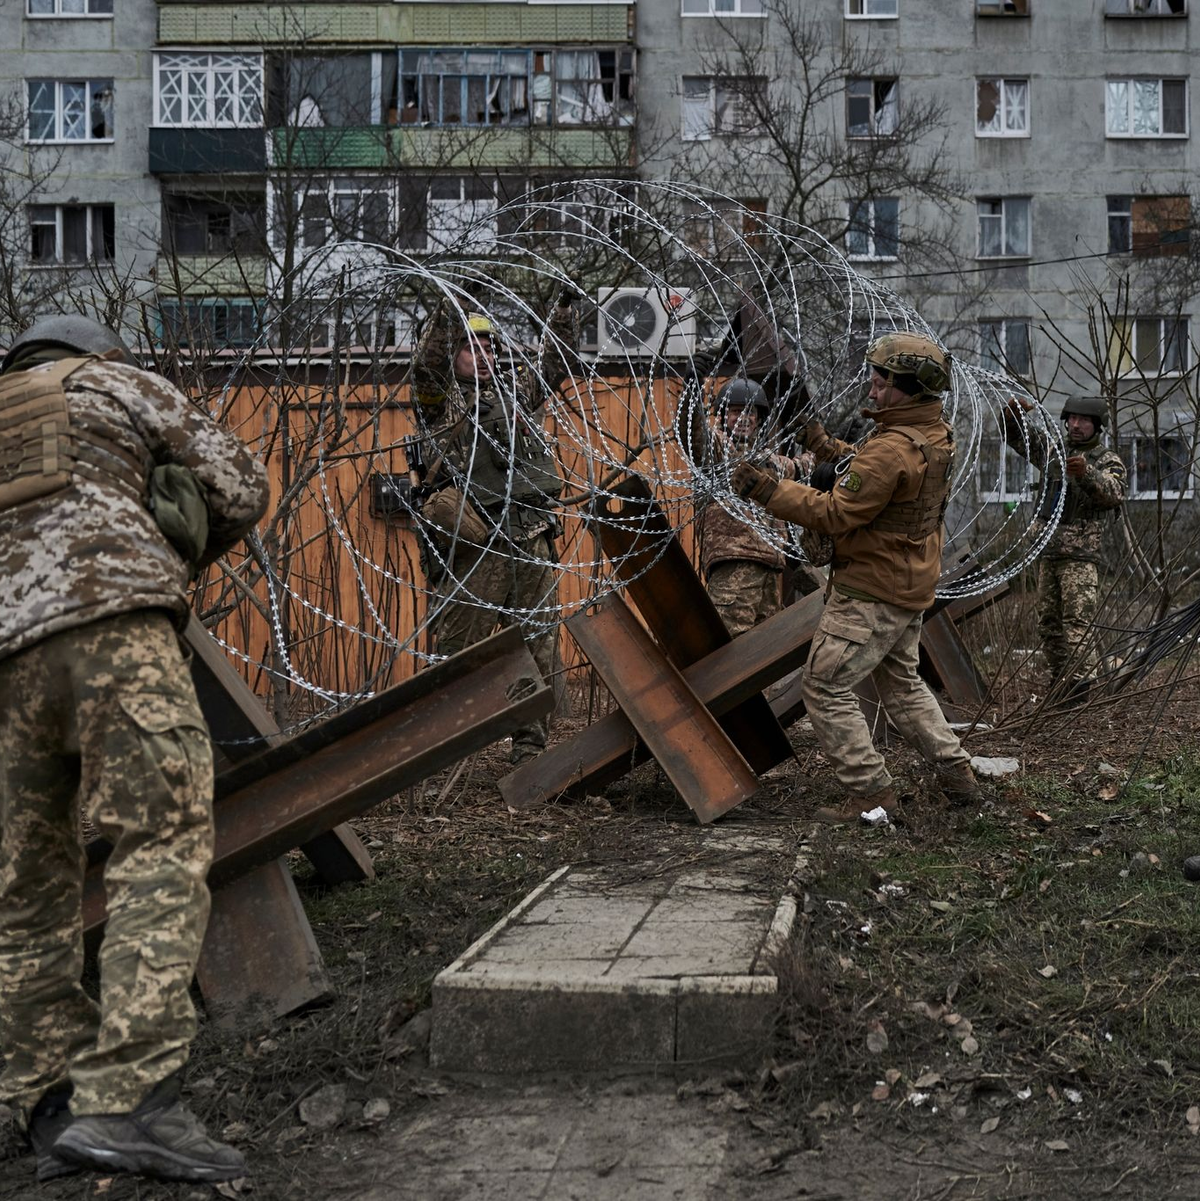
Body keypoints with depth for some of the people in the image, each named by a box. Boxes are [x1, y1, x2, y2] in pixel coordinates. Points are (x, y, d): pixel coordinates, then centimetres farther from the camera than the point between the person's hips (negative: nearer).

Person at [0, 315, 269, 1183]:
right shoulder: (116, 382, 21)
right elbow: (241, 490, 18)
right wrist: (176, 558, 33)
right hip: (111, 626, -5)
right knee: (165, 851, -11)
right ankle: (127, 1099, -23)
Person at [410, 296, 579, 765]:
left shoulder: (515, 389, 20)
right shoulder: (441, 399, 4)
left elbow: (555, 361, 26)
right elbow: (426, 362, -14)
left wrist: (566, 305, 18)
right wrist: (447, 306, -22)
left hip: (532, 547, 6)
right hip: (473, 549, -6)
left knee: (539, 651, 9)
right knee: (458, 654, -3)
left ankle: (530, 748, 18)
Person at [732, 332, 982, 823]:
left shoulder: (892, 450, -26)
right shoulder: (936, 436, 5)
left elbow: (834, 514, -25)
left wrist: (767, 490, -23)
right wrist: (828, 448, 21)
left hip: (870, 592, -10)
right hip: (910, 585, 10)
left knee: (825, 687, -2)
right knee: (901, 682, 25)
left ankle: (871, 792, 0)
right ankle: (956, 772, 27)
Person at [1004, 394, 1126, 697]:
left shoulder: (1108, 460, 0)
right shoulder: (1054, 451, 16)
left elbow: (1113, 493, -19)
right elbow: (1015, 437, 20)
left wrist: (1086, 473, -40)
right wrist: (1014, 411, -2)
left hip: (1082, 555, -7)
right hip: (1048, 551, 7)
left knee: (1077, 622, -13)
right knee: (1047, 622, 9)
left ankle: (1081, 685, -15)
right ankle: (1060, 680, 16)